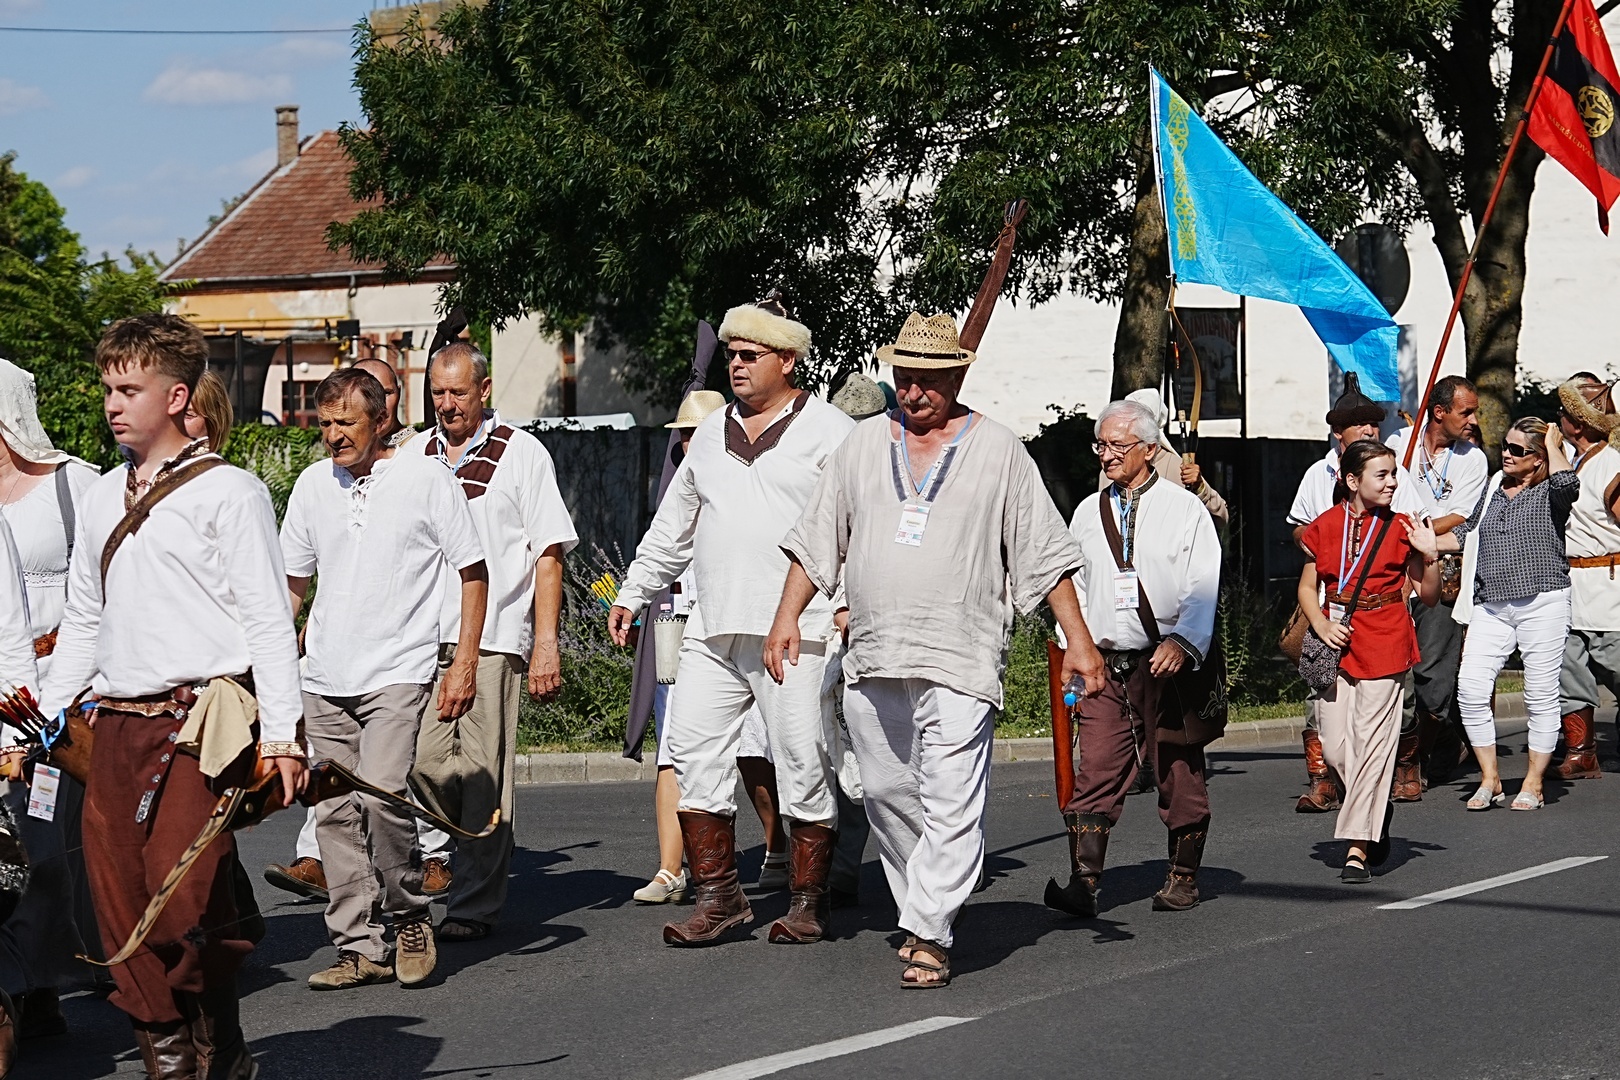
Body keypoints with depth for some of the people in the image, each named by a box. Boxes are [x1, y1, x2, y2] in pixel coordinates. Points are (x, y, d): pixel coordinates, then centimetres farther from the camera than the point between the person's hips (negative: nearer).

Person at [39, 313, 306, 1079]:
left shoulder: (227, 492, -1)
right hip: (117, 725, 6)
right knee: (119, 906, 1)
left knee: (183, 900, -17)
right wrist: (37, 724, 19)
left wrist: (281, 735, -11)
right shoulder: (97, 501, 18)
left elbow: (268, 618, -4)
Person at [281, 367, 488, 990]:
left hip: (398, 674, -5)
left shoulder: (424, 478, -2)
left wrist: (465, 664, -4)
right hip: (324, 680, 5)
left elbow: (473, 572, 3)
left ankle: (409, 916, 3)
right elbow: (292, 581, 20)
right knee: (335, 813, 2)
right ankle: (359, 947, 10)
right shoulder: (312, 485, 10)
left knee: (380, 798, -19)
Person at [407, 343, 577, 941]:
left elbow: (548, 554, 2)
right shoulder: (412, 456, 16)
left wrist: (546, 643, -6)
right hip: (423, 638, 4)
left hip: (494, 636, -4)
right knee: (426, 763, -5)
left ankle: (475, 904, 2)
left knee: (481, 774, -5)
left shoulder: (522, 453, 4)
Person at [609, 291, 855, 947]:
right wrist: (633, 594, 24)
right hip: (712, 632, 6)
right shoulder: (711, 434, 18)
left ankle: (807, 903, 9)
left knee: (802, 767, -2)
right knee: (693, 752, -1)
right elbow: (672, 527, 27)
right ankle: (718, 898, 6)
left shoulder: (828, 431, 1)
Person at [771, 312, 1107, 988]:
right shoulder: (865, 444, 13)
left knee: (951, 805, -11)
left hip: (960, 659, -4)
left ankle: (930, 936, -10)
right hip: (873, 655, 4)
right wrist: (787, 617, 8)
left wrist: (1078, 638, 0)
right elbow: (816, 539, 17)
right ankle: (921, 908, 26)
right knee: (886, 794, 10)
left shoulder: (997, 450, 4)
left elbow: (1045, 552, 4)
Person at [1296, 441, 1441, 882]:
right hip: (1335, 645, 3)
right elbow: (1308, 587, 11)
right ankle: (1377, 808, 29)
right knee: (1334, 747, 0)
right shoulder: (1324, 527, 4)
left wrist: (1430, 555, -14)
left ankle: (1358, 849, -3)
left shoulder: (1401, 528, 0)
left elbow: (1428, 596, 3)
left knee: (1372, 742, -7)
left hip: (1384, 645, -2)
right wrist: (1321, 625, -7)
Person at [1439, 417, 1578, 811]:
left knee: (1541, 696, 0)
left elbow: (1568, 482, -25)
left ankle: (1533, 783, 11)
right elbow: (1465, 534, 28)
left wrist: (1553, 445, -9)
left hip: (1543, 603, -5)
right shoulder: (1493, 490, 17)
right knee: (1470, 690, -7)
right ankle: (1490, 779, 4)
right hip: (1491, 607, 5)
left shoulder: (1549, 493, 0)